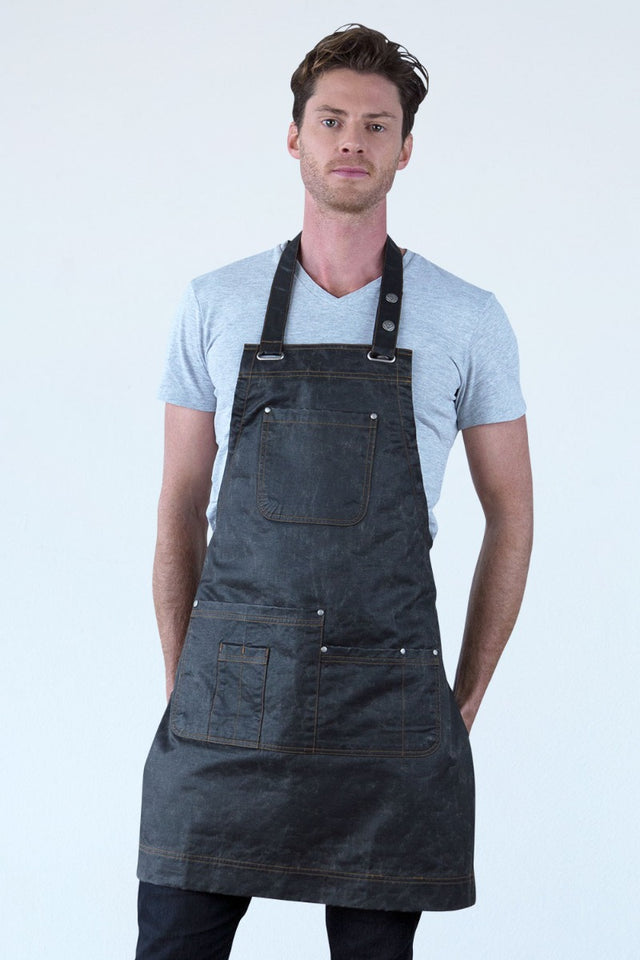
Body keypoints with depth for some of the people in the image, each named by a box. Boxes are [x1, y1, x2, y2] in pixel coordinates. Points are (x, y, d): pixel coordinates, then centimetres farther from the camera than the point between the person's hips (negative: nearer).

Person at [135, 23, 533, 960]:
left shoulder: (469, 320, 3)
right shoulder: (215, 306, 6)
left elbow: (511, 515, 10)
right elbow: (180, 508, 11)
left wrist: (464, 700, 7)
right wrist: (184, 685, 7)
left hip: (386, 714, 0)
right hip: (228, 702, 1)